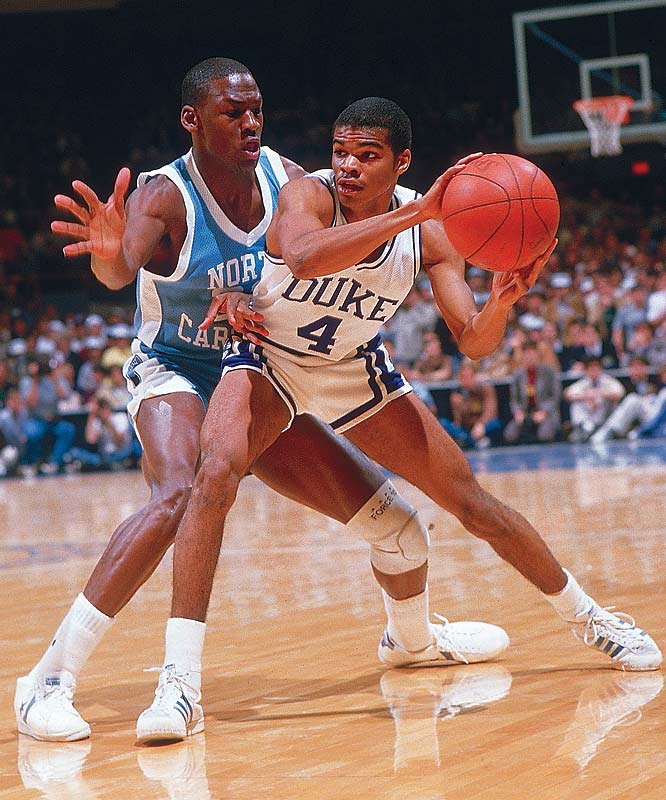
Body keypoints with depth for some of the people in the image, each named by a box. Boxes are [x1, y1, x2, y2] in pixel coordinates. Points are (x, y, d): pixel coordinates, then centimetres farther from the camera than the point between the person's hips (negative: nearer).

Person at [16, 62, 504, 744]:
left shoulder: (286, 180, -8)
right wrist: (109, 252, -69)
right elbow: (119, 271, -43)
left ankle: (416, 638, 41)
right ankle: (48, 681, -36)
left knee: (392, 516, 7)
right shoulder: (166, 196, -24)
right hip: (173, 376, -6)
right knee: (180, 494, -38)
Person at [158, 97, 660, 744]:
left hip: (354, 370, 4)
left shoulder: (427, 229, -16)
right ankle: (180, 682, -34)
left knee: (472, 501, 3)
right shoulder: (308, 194, -27)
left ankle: (589, 618, 26)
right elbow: (304, 258, -51)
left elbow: (473, 343, -16)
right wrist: (411, 213, -57)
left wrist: (503, 300, -38)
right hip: (267, 358, -4)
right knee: (216, 473, -33)